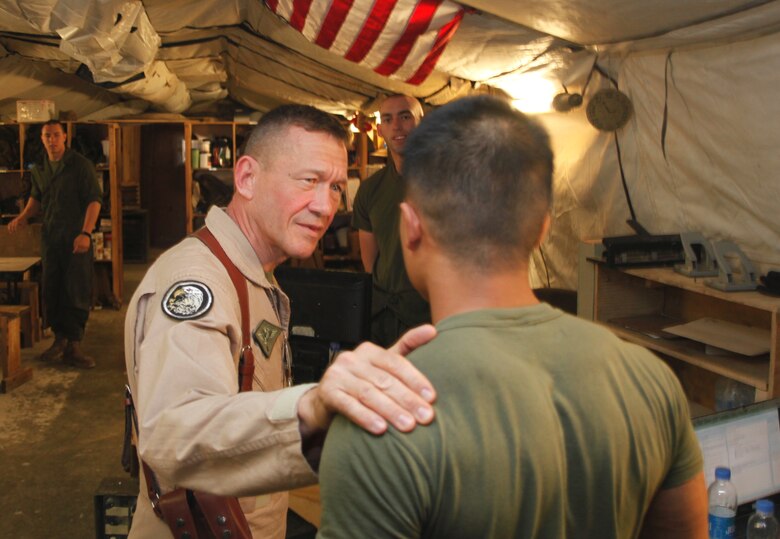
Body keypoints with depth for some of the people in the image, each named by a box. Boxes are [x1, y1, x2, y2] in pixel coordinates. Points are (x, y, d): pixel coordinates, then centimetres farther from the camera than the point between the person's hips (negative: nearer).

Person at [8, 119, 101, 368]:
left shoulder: (81, 165, -8)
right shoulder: (39, 169, 10)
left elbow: (94, 200, -12)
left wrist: (86, 233, -21)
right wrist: (23, 217, 8)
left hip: (77, 237, -5)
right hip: (50, 236, 5)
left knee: (77, 291, -3)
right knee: (51, 289, 8)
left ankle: (73, 344, 4)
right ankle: (60, 338, 22)